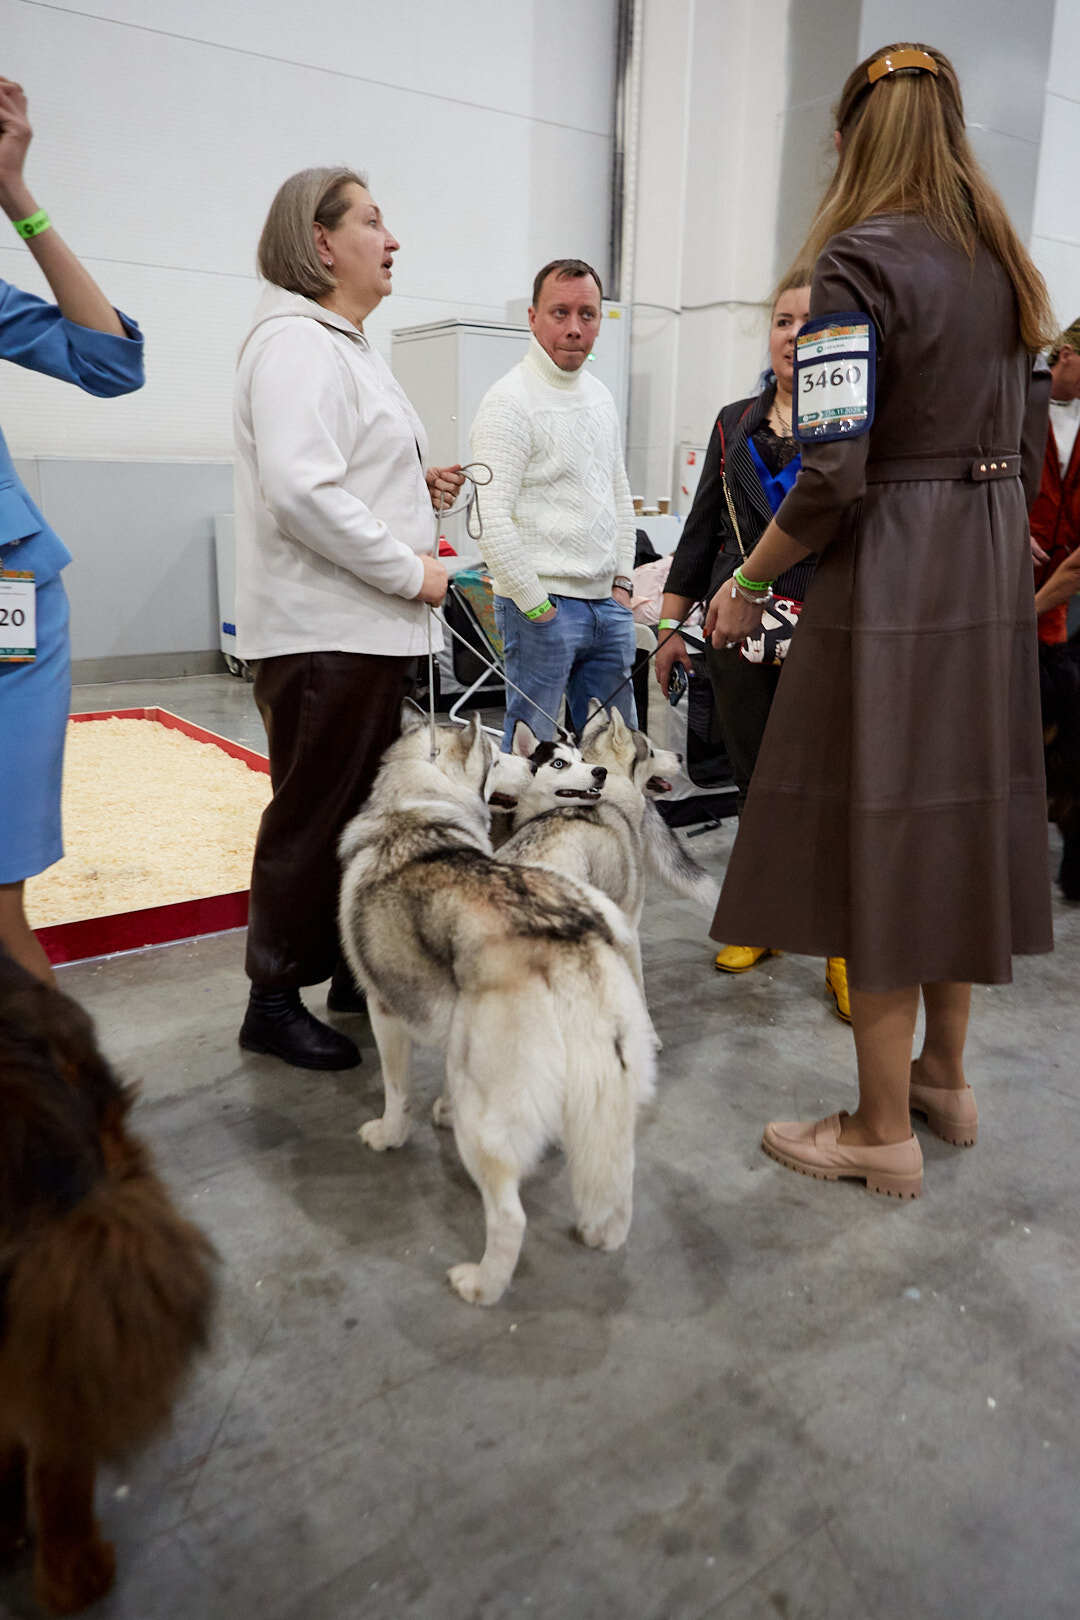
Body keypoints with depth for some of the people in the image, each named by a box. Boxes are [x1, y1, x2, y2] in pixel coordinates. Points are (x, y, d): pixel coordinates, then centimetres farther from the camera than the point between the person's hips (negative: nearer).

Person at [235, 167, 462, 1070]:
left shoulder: (345, 345, 22)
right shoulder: (296, 344, -12)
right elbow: (300, 490, -24)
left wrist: (416, 489, 10)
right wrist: (410, 571, -18)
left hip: (372, 626, 10)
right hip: (320, 631, -10)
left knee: (368, 808, 15)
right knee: (314, 816, -3)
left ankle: (354, 971, 29)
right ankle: (275, 1001, 11)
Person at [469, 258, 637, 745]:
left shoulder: (600, 396, 15)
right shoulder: (510, 402, -11)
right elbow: (492, 518, -18)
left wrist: (622, 583, 13)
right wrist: (534, 606, -15)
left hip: (607, 603, 8)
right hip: (542, 604, -8)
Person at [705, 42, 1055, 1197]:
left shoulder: (861, 262, -11)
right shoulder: (1003, 263, 13)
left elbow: (832, 475, -19)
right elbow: (1022, 449, 15)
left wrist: (744, 585, -7)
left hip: (889, 580, -8)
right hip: (993, 575, 8)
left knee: (878, 831, -1)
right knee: (964, 808, 14)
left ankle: (883, 1131, 11)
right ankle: (946, 1075, 30)